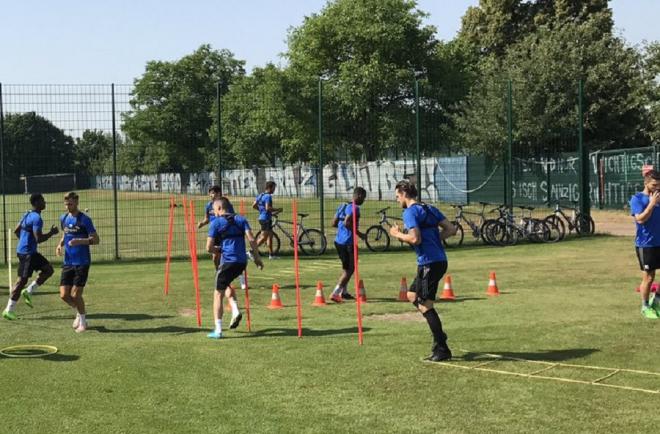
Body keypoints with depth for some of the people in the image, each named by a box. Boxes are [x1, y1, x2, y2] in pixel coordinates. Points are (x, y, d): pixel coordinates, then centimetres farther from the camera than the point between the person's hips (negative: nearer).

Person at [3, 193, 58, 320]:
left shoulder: (27, 215, 12)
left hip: (22, 250, 10)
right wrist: (51, 233, -11)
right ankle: (9, 310, -1)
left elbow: (16, 230, 20)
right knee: (22, 280, -5)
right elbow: (39, 239, -23)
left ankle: (29, 291, 7)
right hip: (28, 253, -10)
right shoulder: (37, 218, -17)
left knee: (48, 269, 11)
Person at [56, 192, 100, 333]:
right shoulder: (64, 218, 8)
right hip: (68, 262, 5)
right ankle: (78, 313, 28)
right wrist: (60, 244, 3)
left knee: (75, 294, -6)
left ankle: (82, 322, 16)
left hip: (82, 262, -5)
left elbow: (96, 239, -10)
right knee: (64, 295, 0)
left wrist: (80, 241, -25)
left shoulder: (84, 219, -10)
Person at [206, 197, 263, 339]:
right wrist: (257, 257, 4)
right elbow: (251, 239, -1)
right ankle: (235, 311, 8)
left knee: (218, 294, 5)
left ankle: (218, 330, 3)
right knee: (225, 284, 29)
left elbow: (209, 248, -4)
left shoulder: (216, 223, 0)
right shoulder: (241, 219, 11)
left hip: (228, 261, -5)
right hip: (242, 262, 5)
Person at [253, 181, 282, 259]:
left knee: (270, 236, 13)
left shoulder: (260, 195, 13)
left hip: (261, 217, 10)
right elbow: (268, 208, -25)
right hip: (266, 219, -10)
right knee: (263, 237, -8)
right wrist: (277, 210, -14)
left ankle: (271, 255, 15)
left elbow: (254, 206, 16)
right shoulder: (268, 196, -15)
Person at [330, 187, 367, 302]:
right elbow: (347, 223, -26)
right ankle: (335, 293, -9)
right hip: (348, 242, -9)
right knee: (349, 270, -1)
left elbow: (334, 223, 14)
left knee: (346, 268, 23)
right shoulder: (354, 208, -14)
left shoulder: (342, 206, 13)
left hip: (338, 241, 9)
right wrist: (359, 233, -16)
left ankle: (344, 292, 29)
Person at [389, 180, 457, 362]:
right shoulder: (430, 209, 16)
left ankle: (442, 350, -2)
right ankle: (438, 334, 18)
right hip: (440, 260, 9)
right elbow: (451, 229, 10)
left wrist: (397, 234, -5)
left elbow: (415, 239, -21)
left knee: (425, 305, -3)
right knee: (412, 295, 21)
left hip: (429, 263, -9)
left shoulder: (410, 212, -10)